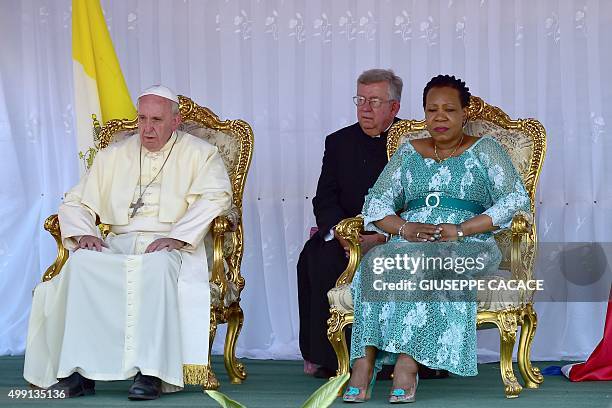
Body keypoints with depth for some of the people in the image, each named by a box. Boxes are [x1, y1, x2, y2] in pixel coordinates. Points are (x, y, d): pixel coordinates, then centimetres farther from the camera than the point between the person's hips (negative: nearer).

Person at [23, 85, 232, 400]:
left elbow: (215, 197, -9)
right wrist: (84, 233, -4)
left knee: (157, 266, -39)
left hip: (172, 246, -4)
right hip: (119, 242, 4)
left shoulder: (199, 153, 9)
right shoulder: (113, 156, 20)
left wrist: (176, 237, -21)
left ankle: (150, 373, -42)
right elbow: (76, 203, 18)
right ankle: (80, 370, -32)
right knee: (82, 261, -28)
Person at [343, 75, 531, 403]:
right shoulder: (408, 152, 21)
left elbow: (516, 200, -1)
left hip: (467, 247, -3)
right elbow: (376, 203, 15)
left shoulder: (484, 150, 11)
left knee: (423, 263, -37)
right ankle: (363, 366, -41)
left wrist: (461, 229, -12)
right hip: (408, 242, 3)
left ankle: (407, 363, -42)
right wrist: (405, 228, -8)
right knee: (377, 261, -32)